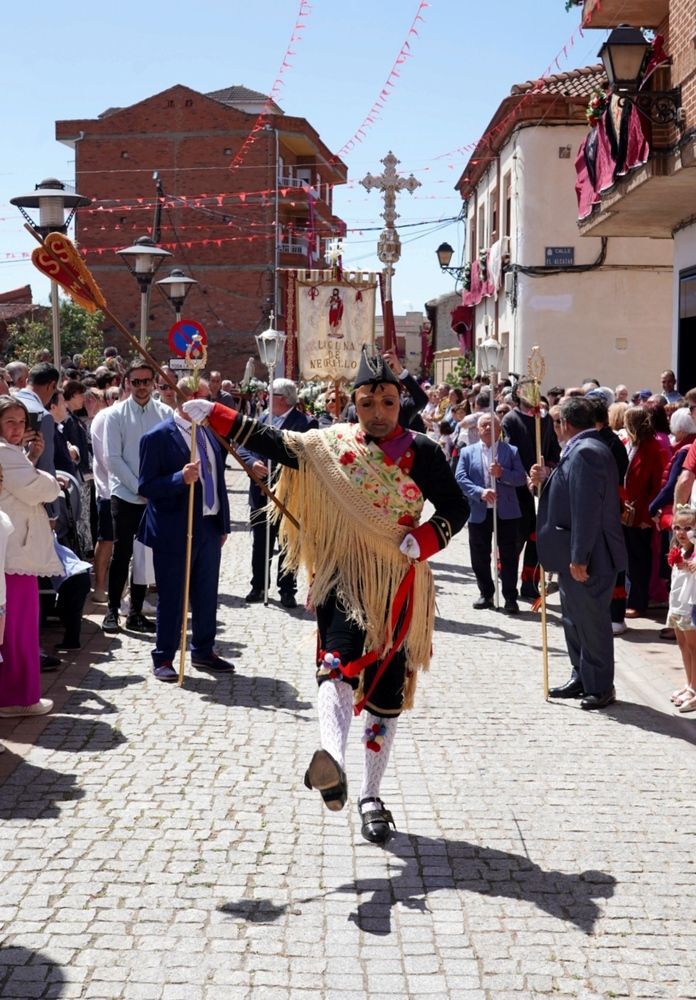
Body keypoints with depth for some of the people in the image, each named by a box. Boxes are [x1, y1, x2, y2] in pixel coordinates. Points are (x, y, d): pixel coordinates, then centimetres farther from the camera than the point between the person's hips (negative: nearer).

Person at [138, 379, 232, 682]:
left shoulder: (208, 433, 10)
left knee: (207, 594, 16)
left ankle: (203, 651, 31)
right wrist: (181, 479, -29)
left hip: (209, 527, 7)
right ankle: (163, 658, 15)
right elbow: (146, 487, -14)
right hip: (175, 531, -7)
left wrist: (224, 524, 13)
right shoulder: (158, 437, -11)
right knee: (171, 597, 2)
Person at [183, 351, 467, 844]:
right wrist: (214, 414, -6)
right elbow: (275, 443, 2)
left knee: (387, 689, 7)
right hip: (343, 576, 0)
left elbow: (455, 508, 0)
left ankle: (370, 797, 20)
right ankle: (333, 764, -46)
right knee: (337, 663, -26)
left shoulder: (420, 451, -1)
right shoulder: (330, 444, 4)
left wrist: (423, 541, -17)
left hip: (397, 584, 0)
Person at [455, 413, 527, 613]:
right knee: (480, 557, 8)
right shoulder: (468, 452, 7)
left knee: (509, 557, 1)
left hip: (506, 512, -1)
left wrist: (502, 473, -17)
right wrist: (480, 493, -18)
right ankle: (485, 594, 22)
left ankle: (510, 597, 8)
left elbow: (521, 478, 0)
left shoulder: (511, 451, 7)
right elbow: (461, 479, -4)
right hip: (479, 513, 1)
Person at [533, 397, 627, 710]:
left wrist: (579, 557, -26)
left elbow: (586, 508, -26)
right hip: (574, 555, 11)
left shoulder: (585, 452, -21)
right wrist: (547, 478, 11)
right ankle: (581, 678, 31)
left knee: (591, 622, 1)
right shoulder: (583, 449, 12)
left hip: (586, 557, -11)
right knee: (575, 619, 19)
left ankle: (600, 687, 13)